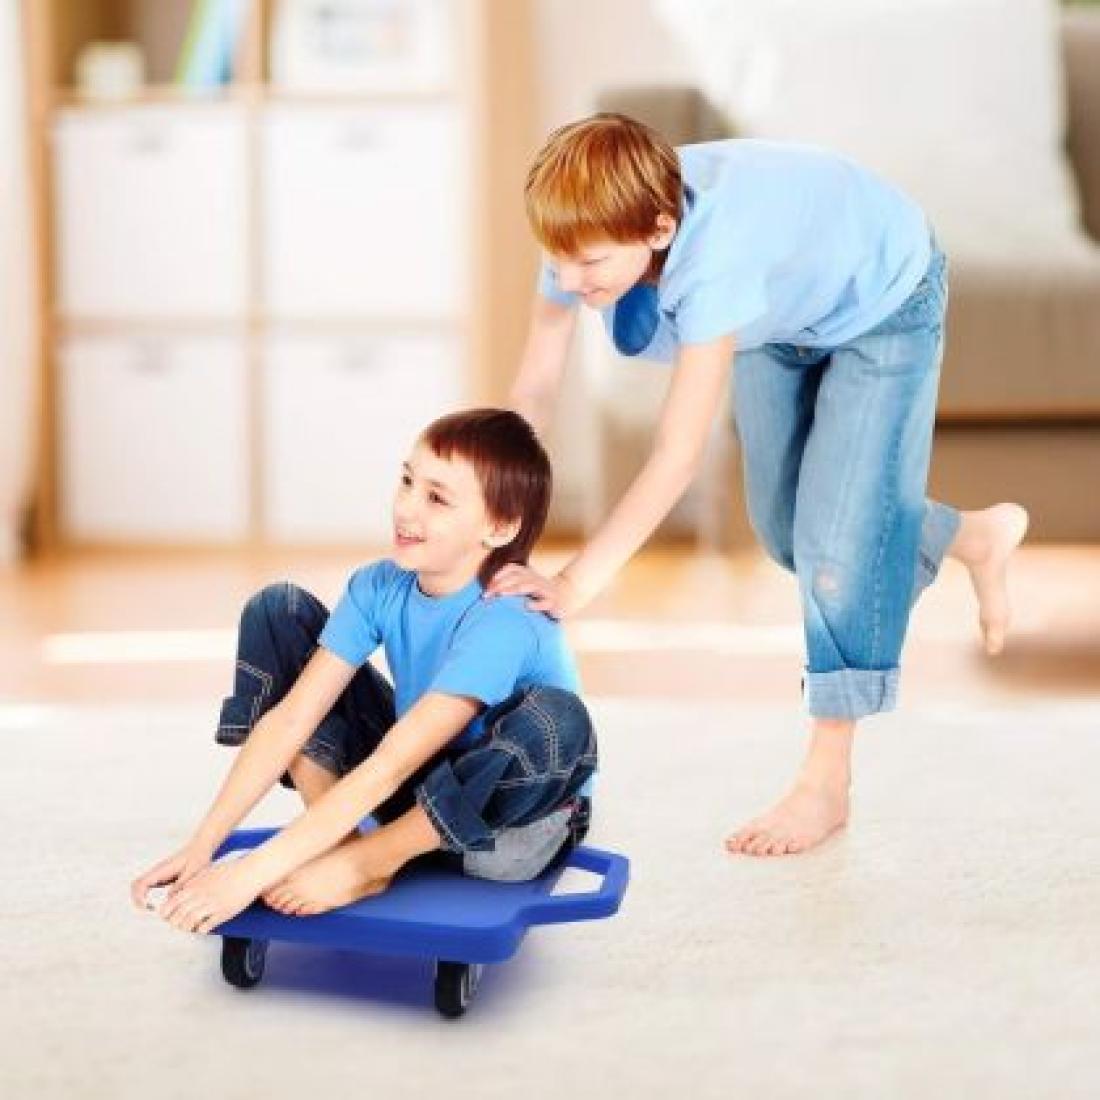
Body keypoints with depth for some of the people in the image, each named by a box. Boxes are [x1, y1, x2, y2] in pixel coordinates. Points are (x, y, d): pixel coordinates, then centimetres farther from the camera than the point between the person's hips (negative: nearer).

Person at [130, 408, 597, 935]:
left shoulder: (505, 623, -31)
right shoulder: (380, 588, -12)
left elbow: (389, 766, -35)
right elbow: (291, 720, -14)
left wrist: (254, 872, -38)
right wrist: (201, 848, -22)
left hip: (510, 821, -5)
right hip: (416, 788, 6)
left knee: (557, 722, -41)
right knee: (277, 610, -3)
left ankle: (364, 864, -21)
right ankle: (340, 837, -13)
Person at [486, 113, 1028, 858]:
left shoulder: (715, 265, -47)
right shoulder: (589, 235, -30)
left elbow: (678, 458, -47)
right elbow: (533, 392, -23)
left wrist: (577, 584, -47)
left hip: (884, 300, -7)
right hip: (783, 309, 7)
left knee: (838, 538, -13)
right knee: (786, 530, 12)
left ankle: (826, 786, -2)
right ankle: (981, 538, 38)